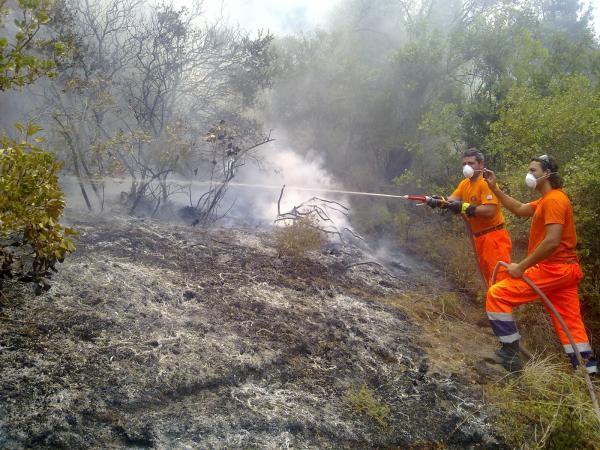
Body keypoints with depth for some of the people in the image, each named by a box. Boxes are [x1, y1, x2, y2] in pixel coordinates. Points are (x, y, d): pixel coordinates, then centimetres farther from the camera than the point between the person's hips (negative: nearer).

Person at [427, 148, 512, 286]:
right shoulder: (464, 184, 11)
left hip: (493, 237, -9)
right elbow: (452, 200, -3)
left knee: (500, 277, -12)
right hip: (479, 238, 9)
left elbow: (489, 211, -25)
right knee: (489, 278, 17)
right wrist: (439, 201, -23)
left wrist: (464, 207, -26)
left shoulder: (486, 183, -15)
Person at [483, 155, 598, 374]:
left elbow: (552, 241, -25)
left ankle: (510, 354, -3)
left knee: (497, 295, -8)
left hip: (552, 269, -10)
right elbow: (520, 209, 20)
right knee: (571, 324, 10)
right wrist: (494, 187, 15)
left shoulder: (553, 200, -15)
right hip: (564, 270, 10)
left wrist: (521, 267, -21)